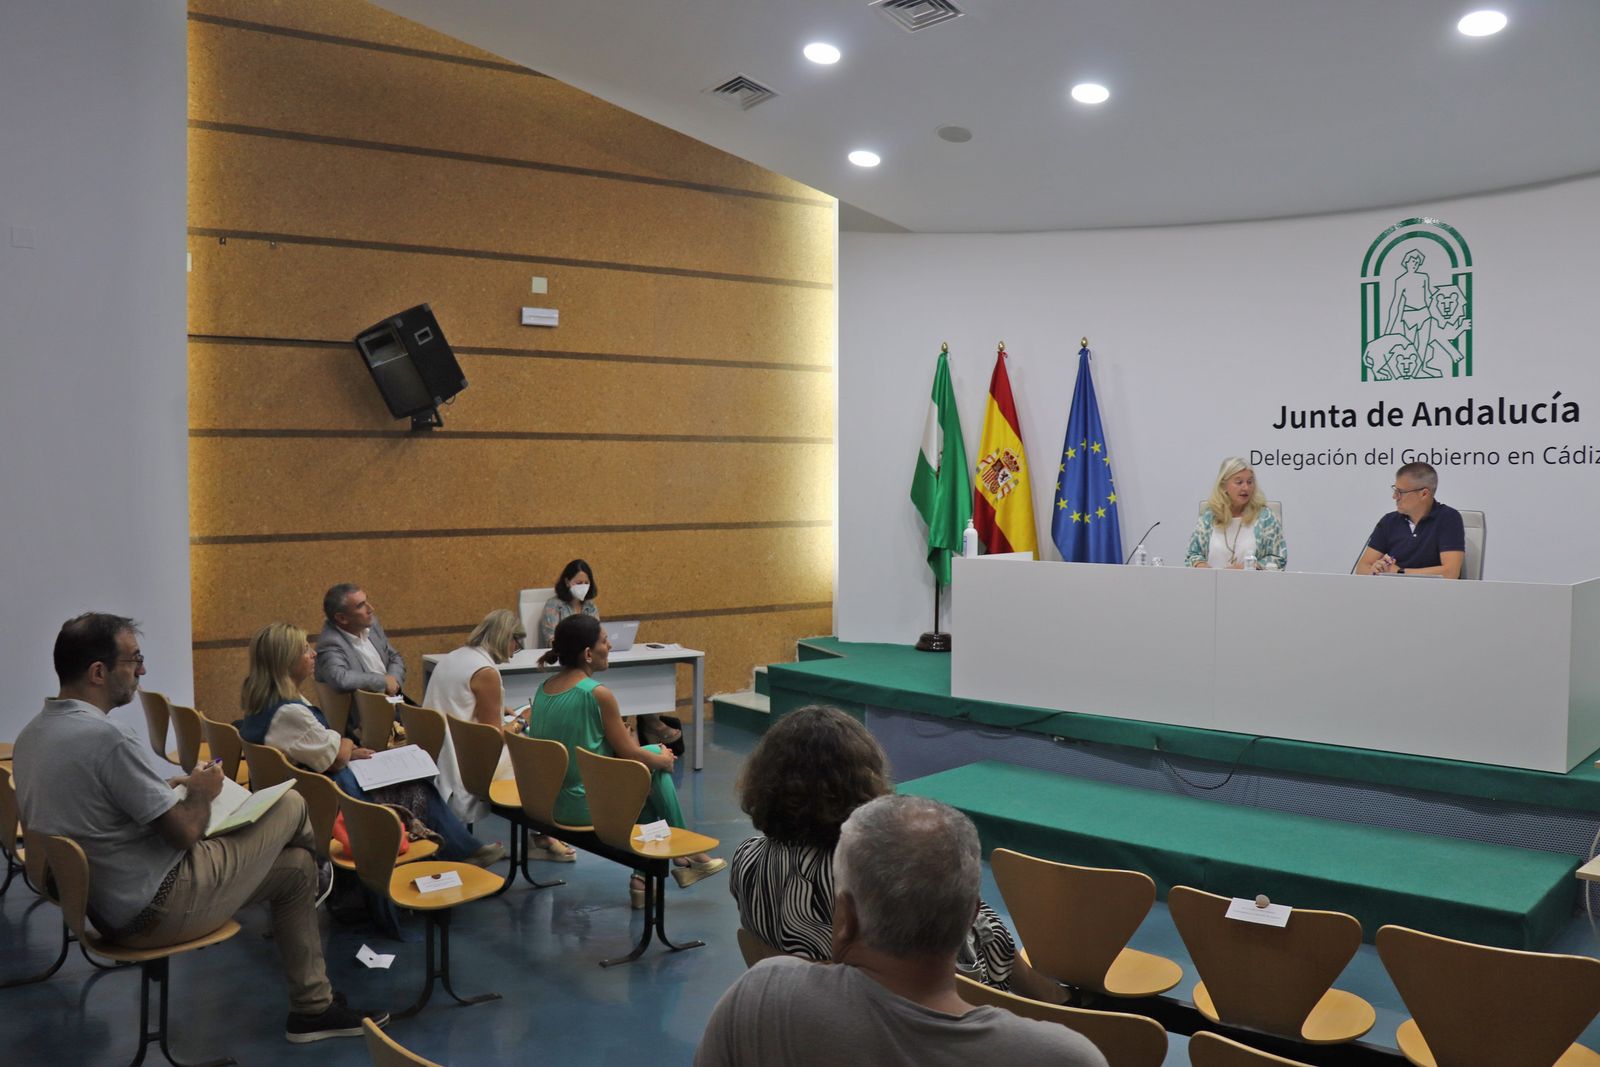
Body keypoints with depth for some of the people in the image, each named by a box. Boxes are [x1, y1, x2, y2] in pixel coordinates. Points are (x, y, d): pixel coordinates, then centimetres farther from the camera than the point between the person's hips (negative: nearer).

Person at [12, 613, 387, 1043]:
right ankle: (317, 888, 38)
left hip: (104, 908, 10)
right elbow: (185, 832, -22)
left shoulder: (31, 735, 2)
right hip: (155, 911, -10)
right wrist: (203, 792, -1)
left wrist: (173, 785, 13)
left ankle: (312, 1008, 28)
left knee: (295, 867, 18)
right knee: (289, 804, 3)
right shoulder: (107, 738, -29)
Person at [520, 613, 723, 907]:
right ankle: (686, 856, 26)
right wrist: (663, 759, 9)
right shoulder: (597, 694, -21)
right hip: (585, 806, -8)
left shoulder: (544, 688, 3)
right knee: (654, 766, 12)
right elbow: (628, 754, -12)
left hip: (546, 800, 8)